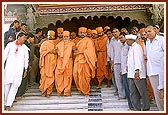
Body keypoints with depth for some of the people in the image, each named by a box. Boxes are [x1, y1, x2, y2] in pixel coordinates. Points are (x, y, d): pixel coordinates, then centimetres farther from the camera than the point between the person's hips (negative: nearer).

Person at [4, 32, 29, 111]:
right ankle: (5, 103, 15)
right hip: (9, 67, -1)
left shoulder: (25, 47, 9)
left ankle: (8, 104, -6)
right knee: (7, 85, 2)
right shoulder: (10, 44, 5)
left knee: (15, 86, -8)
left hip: (19, 69, 1)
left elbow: (26, 59, 13)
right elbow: (5, 55, 6)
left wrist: (25, 69, 11)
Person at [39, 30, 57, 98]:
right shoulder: (44, 43, 5)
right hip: (46, 62, -4)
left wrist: (55, 52, 1)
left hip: (52, 62, 4)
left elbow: (57, 52, 23)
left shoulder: (54, 44, 18)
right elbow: (41, 52, -3)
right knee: (44, 76, -7)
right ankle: (44, 91, 1)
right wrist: (49, 51, -14)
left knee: (51, 77, -2)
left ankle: (48, 92, 2)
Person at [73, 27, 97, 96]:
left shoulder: (88, 40, -3)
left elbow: (89, 50, -14)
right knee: (76, 74, 1)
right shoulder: (78, 41, 20)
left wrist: (80, 52, -16)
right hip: (78, 60, 7)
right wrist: (76, 51, 9)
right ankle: (80, 88, 17)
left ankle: (86, 91, 7)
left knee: (85, 76, -5)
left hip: (85, 60, -7)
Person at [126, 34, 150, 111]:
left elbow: (137, 59, -21)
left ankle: (146, 109, 11)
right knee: (133, 94, 10)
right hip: (131, 74, 9)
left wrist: (137, 71, -30)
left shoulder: (137, 47, -10)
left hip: (138, 74, -9)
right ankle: (137, 109, 17)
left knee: (143, 92, 2)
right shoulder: (130, 48, 19)